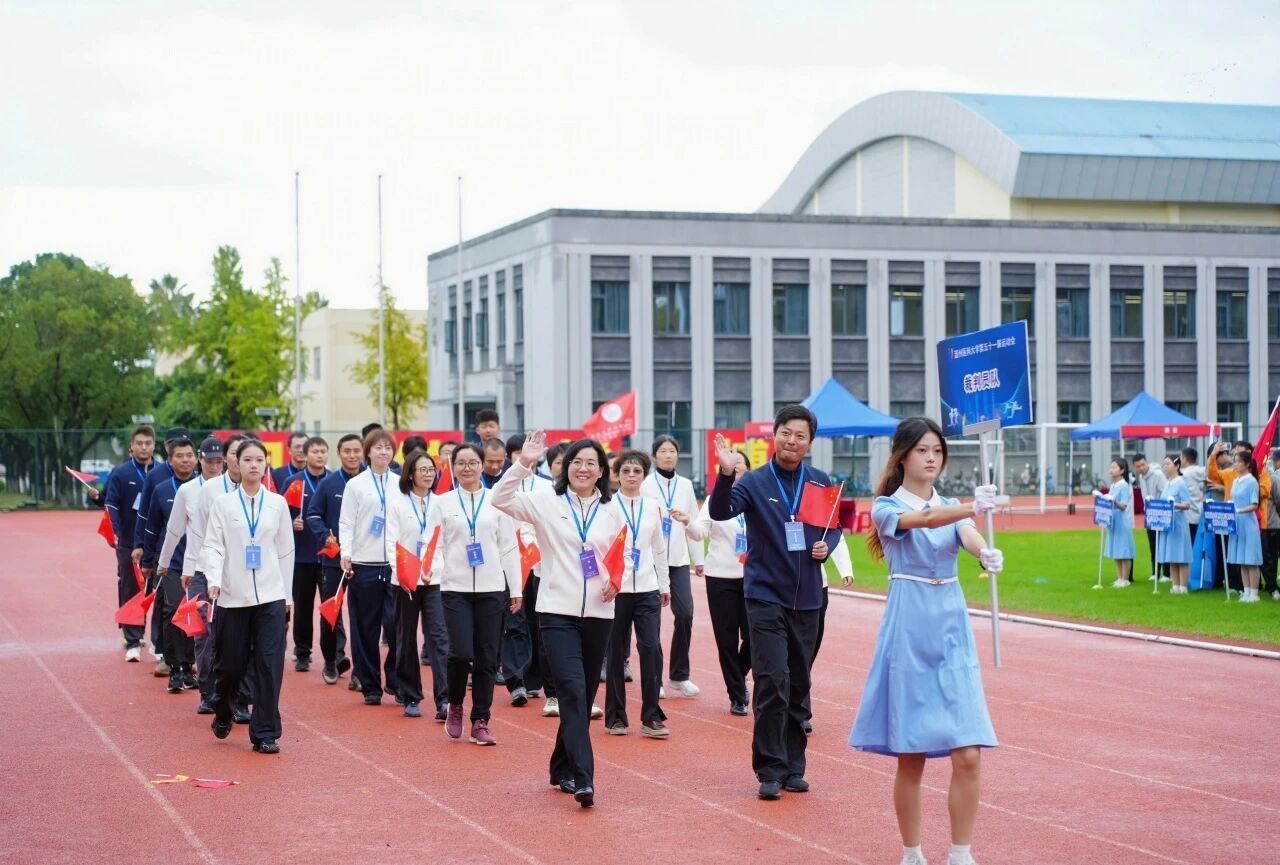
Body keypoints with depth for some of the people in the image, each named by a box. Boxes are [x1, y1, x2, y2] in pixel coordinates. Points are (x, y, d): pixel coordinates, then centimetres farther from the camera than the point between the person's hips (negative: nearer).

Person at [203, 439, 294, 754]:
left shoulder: (277, 503, 6)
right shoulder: (223, 504, 2)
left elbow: (285, 551, 10)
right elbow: (213, 545, -2)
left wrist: (287, 595, 10)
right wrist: (214, 579, -20)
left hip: (271, 597, 1)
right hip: (232, 596, -1)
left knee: (270, 665, -5)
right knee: (230, 663, 7)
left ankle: (265, 733, 2)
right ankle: (223, 713, 37)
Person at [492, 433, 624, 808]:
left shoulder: (611, 511, 9)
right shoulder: (547, 501, -2)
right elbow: (501, 498, -14)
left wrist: (618, 581, -2)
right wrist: (523, 464, -25)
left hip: (598, 614, 4)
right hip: (558, 611, -4)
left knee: (585, 695, 11)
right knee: (572, 690, -16)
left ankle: (563, 769, 28)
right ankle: (582, 778, -22)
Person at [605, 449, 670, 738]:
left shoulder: (653, 506, 9)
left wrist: (665, 585, 16)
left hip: (647, 589, 2)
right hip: (616, 588, -2)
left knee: (651, 648, -7)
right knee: (616, 652, 4)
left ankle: (651, 717, 0)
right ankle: (615, 717, 15)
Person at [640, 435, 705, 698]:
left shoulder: (685, 485, 10)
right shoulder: (645, 484, 0)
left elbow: (696, 532, 10)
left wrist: (687, 521, -11)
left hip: (678, 559, 3)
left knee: (685, 614, -8)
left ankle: (680, 675, 3)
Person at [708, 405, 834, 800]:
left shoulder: (821, 482, 6)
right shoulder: (754, 482, -4)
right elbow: (720, 512, -20)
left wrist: (827, 547, -3)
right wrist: (726, 474, -36)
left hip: (807, 598, 4)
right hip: (765, 596, -4)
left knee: (799, 685, 10)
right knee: (773, 682, -13)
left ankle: (794, 766, 19)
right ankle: (770, 770, -6)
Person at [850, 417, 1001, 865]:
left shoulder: (952, 507, 12)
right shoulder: (886, 507, -1)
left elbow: (969, 537, -11)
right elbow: (924, 519, -23)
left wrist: (987, 554, -35)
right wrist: (971, 508, -41)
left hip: (953, 630, 4)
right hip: (909, 631, -4)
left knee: (968, 755, -5)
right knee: (911, 757, 1)